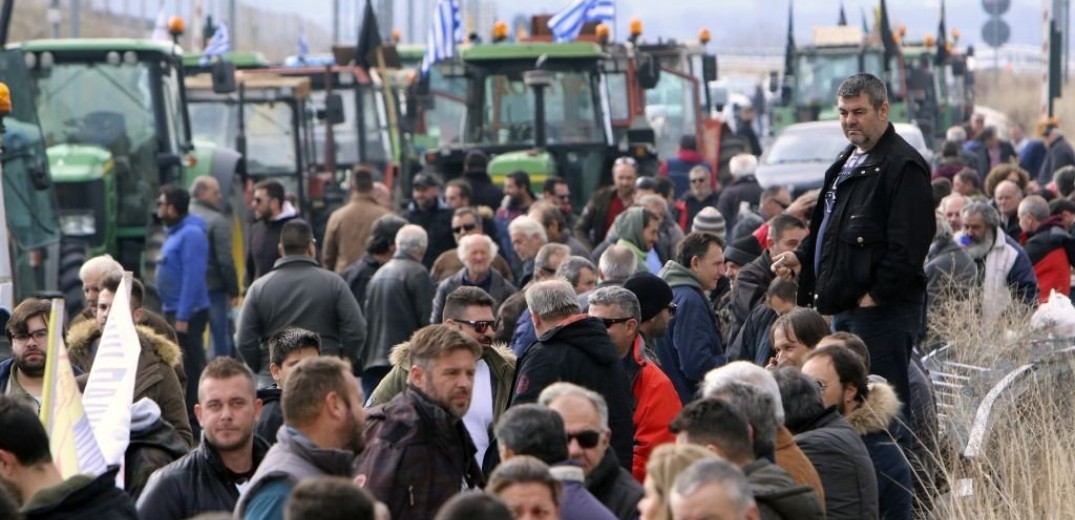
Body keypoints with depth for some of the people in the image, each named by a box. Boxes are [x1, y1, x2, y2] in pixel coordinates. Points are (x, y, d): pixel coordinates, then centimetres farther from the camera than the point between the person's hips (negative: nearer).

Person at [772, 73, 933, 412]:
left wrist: (876, 295, -18)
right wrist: (802, 257, 13)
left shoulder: (903, 166, -12)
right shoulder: (846, 162, 20)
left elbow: (908, 244, -19)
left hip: (882, 308, -10)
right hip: (844, 308, 10)